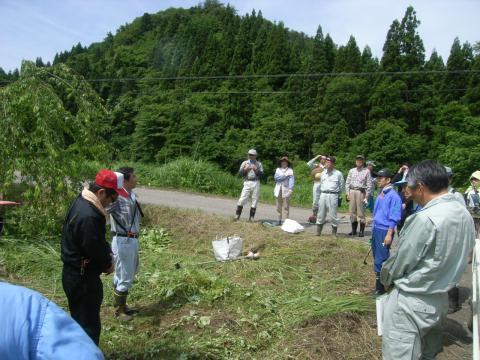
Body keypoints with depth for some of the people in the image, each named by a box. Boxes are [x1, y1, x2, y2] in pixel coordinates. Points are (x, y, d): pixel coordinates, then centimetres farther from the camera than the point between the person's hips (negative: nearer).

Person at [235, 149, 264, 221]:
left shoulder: (259, 164, 12)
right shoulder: (245, 163, 12)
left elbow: (261, 174, 2)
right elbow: (240, 173, 4)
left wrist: (256, 170, -15)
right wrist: (245, 169, -14)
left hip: (256, 183, 1)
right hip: (247, 183, -1)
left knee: (255, 200, 1)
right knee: (242, 199, -7)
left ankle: (251, 217, 7)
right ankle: (237, 215, 0)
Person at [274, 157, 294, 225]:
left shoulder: (290, 170, 3)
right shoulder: (278, 169, 14)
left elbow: (291, 179, -9)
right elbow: (275, 177, -2)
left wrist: (291, 188, -23)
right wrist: (285, 175, -10)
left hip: (286, 189, -3)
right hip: (278, 189, 4)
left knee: (286, 206, -6)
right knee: (279, 206, 5)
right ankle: (279, 220, 12)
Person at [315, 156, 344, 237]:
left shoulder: (338, 174, -1)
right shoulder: (323, 173, 13)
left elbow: (342, 186, 6)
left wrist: (337, 195, 10)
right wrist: (321, 193, 14)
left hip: (333, 195, -4)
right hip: (323, 195, 4)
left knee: (333, 215, -2)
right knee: (321, 215, 7)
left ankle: (334, 233, 8)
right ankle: (318, 232, 15)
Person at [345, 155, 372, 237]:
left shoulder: (366, 171, -1)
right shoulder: (351, 171, 12)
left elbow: (369, 184, -2)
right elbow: (348, 182, 13)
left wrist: (366, 196, -7)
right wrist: (347, 193, 4)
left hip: (361, 192, -4)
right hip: (352, 191, 4)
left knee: (361, 212, -2)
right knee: (352, 212, 7)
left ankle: (362, 231, 7)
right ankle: (354, 230, 17)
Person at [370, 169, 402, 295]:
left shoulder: (393, 196, -13)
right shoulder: (380, 194, 12)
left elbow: (394, 218, -16)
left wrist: (389, 234, -19)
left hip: (385, 231, -9)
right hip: (375, 230, 9)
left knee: (380, 260, -4)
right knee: (377, 257, 17)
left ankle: (380, 288, 6)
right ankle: (380, 284, 30)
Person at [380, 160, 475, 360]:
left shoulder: (424, 219, -26)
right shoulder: (464, 214, -1)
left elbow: (401, 261, -16)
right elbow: (457, 256, 9)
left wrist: (385, 278, 3)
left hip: (411, 302, -8)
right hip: (440, 299, 8)